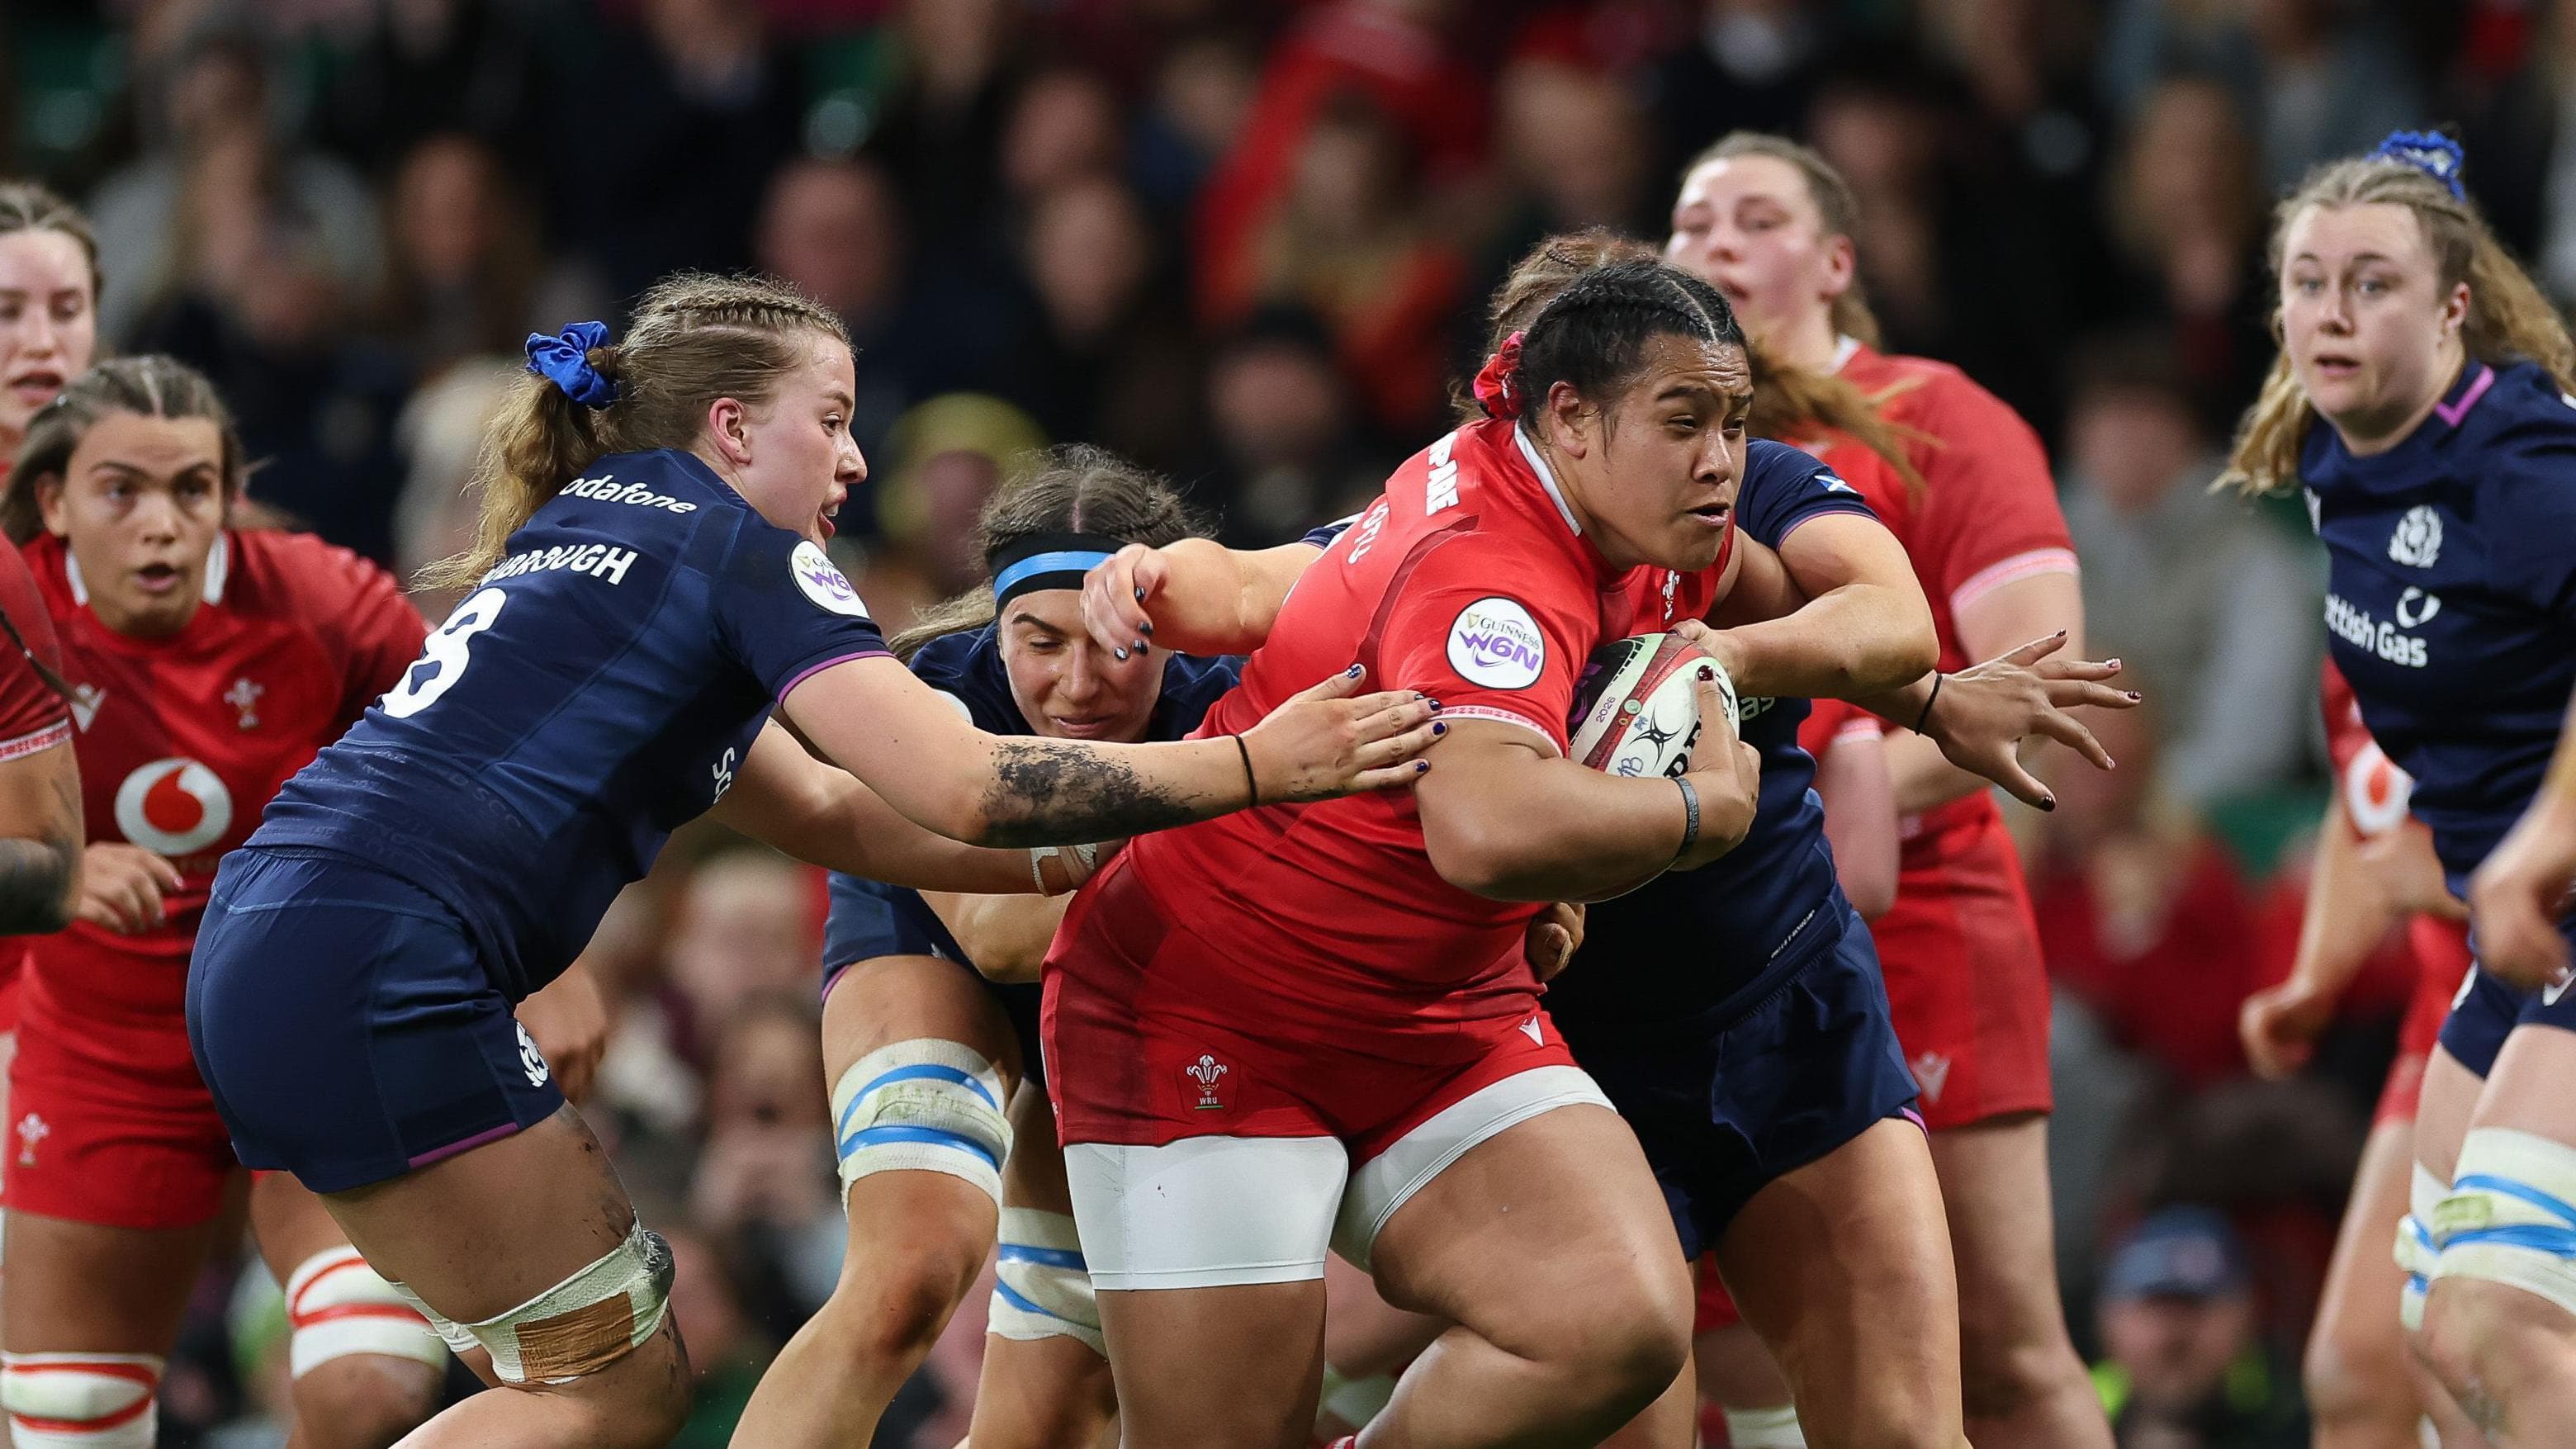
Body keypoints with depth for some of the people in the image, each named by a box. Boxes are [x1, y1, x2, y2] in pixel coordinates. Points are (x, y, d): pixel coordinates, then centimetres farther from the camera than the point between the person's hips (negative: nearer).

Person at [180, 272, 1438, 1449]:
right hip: (371, 973, -9)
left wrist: (1095, 855, 25)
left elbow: (833, 817, 30)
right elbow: (962, 789, -11)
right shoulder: (740, 548, -2)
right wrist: (1254, 767, -4)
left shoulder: (592, 544, 25)